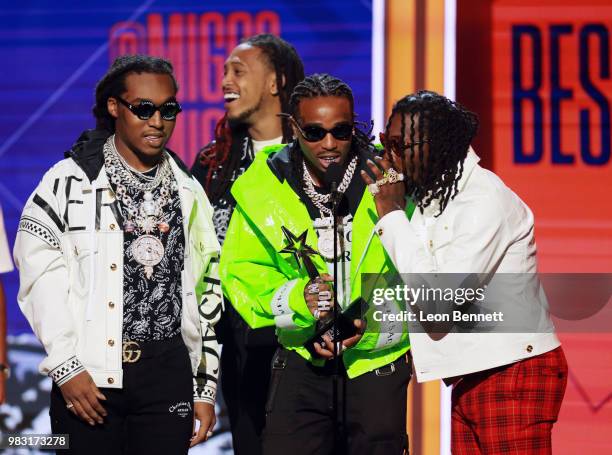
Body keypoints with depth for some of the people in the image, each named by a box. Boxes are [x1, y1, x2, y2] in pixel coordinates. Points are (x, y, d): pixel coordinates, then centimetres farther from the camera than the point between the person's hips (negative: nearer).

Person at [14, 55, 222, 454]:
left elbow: (206, 291, 14)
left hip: (168, 375, 3)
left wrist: (206, 388, 11)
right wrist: (66, 368, -13)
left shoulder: (188, 192, 12)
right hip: (88, 377, -3)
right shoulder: (71, 181, -1)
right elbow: (40, 274, -8)